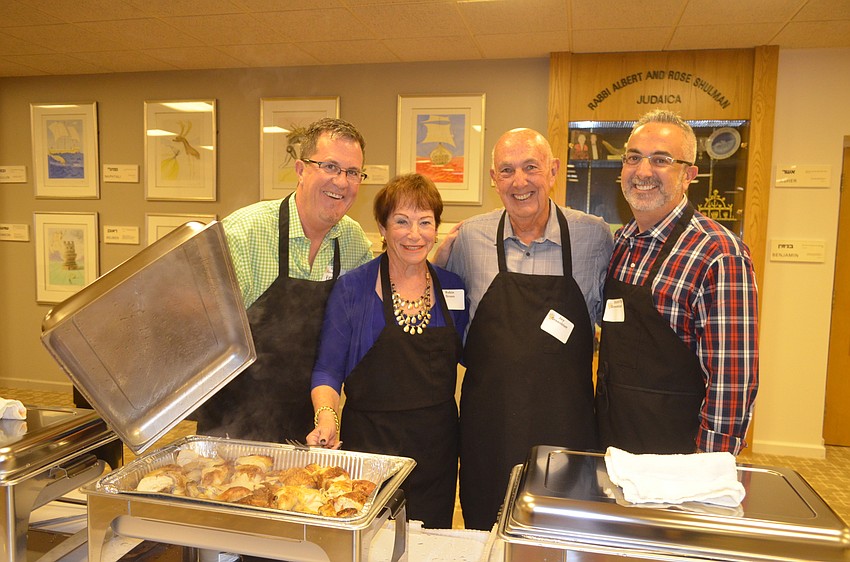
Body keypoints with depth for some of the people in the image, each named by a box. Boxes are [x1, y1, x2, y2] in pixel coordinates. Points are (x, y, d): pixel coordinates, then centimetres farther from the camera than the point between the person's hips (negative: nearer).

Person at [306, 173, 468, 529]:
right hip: (368, 444, -3)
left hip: (436, 448, 3)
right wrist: (327, 417, -22)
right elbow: (328, 369, -5)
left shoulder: (452, 287, 3)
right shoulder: (352, 289, -7)